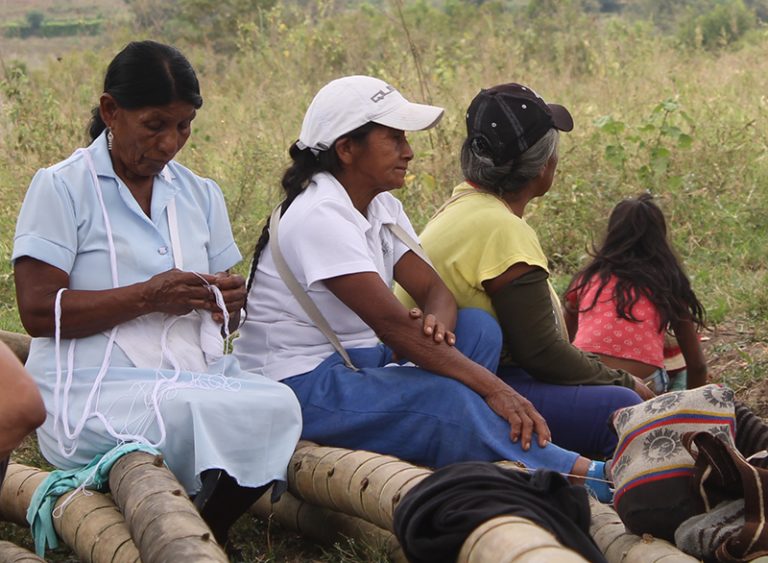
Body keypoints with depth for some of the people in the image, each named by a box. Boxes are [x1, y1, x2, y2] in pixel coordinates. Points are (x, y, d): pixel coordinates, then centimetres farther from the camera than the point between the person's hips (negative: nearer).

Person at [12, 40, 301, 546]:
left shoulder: (200, 195, 17)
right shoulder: (61, 188, 0)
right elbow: (37, 311, -9)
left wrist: (228, 303, -3)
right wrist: (149, 297, -16)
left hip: (197, 376, 5)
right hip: (96, 386, -5)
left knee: (279, 406, -26)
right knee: (192, 416, -35)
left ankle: (210, 531, -3)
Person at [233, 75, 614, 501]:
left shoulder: (381, 208, 9)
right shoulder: (319, 217, -20)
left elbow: (435, 290, 4)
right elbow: (392, 324, -28)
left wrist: (435, 324, -24)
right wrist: (495, 388, -30)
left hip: (358, 362, 10)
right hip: (300, 385, -10)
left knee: (477, 327, -7)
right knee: (445, 398, -31)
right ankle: (585, 475, -29)